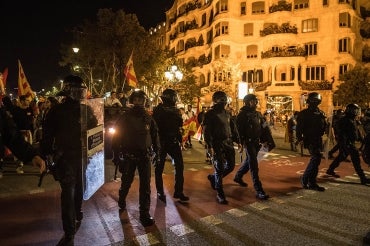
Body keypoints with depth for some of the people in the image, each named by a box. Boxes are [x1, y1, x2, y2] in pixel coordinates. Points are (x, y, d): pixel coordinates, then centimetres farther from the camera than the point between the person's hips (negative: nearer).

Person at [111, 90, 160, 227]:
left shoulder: (148, 118, 3)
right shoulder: (125, 117, -5)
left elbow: (154, 134, 9)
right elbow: (117, 136, -4)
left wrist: (157, 151, 3)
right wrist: (116, 155, -8)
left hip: (144, 155, 2)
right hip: (128, 155, -1)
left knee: (145, 186, -2)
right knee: (126, 182, 17)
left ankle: (144, 214, 7)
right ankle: (122, 201, 46)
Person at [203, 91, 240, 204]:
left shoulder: (227, 113, 15)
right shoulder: (210, 114, -7)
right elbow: (206, 131, -13)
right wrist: (210, 146, -20)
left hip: (228, 142, 7)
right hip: (216, 144, -7)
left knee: (231, 165, 9)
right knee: (219, 168, -2)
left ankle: (213, 177, 34)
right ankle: (220, 195, 10)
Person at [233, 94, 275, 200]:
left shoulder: (258, 114, 13)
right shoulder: (242, 114, -9)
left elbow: (264, 128, 13)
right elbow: (239, 129, -15)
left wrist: (265, 140, 4)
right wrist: (242, 143, -20)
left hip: (257, 142, 7)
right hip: (248, 142, -7)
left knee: (249, 161, 21)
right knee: (254, 166, -9)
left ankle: (238, 176, 44)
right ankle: (259, 191, -8)